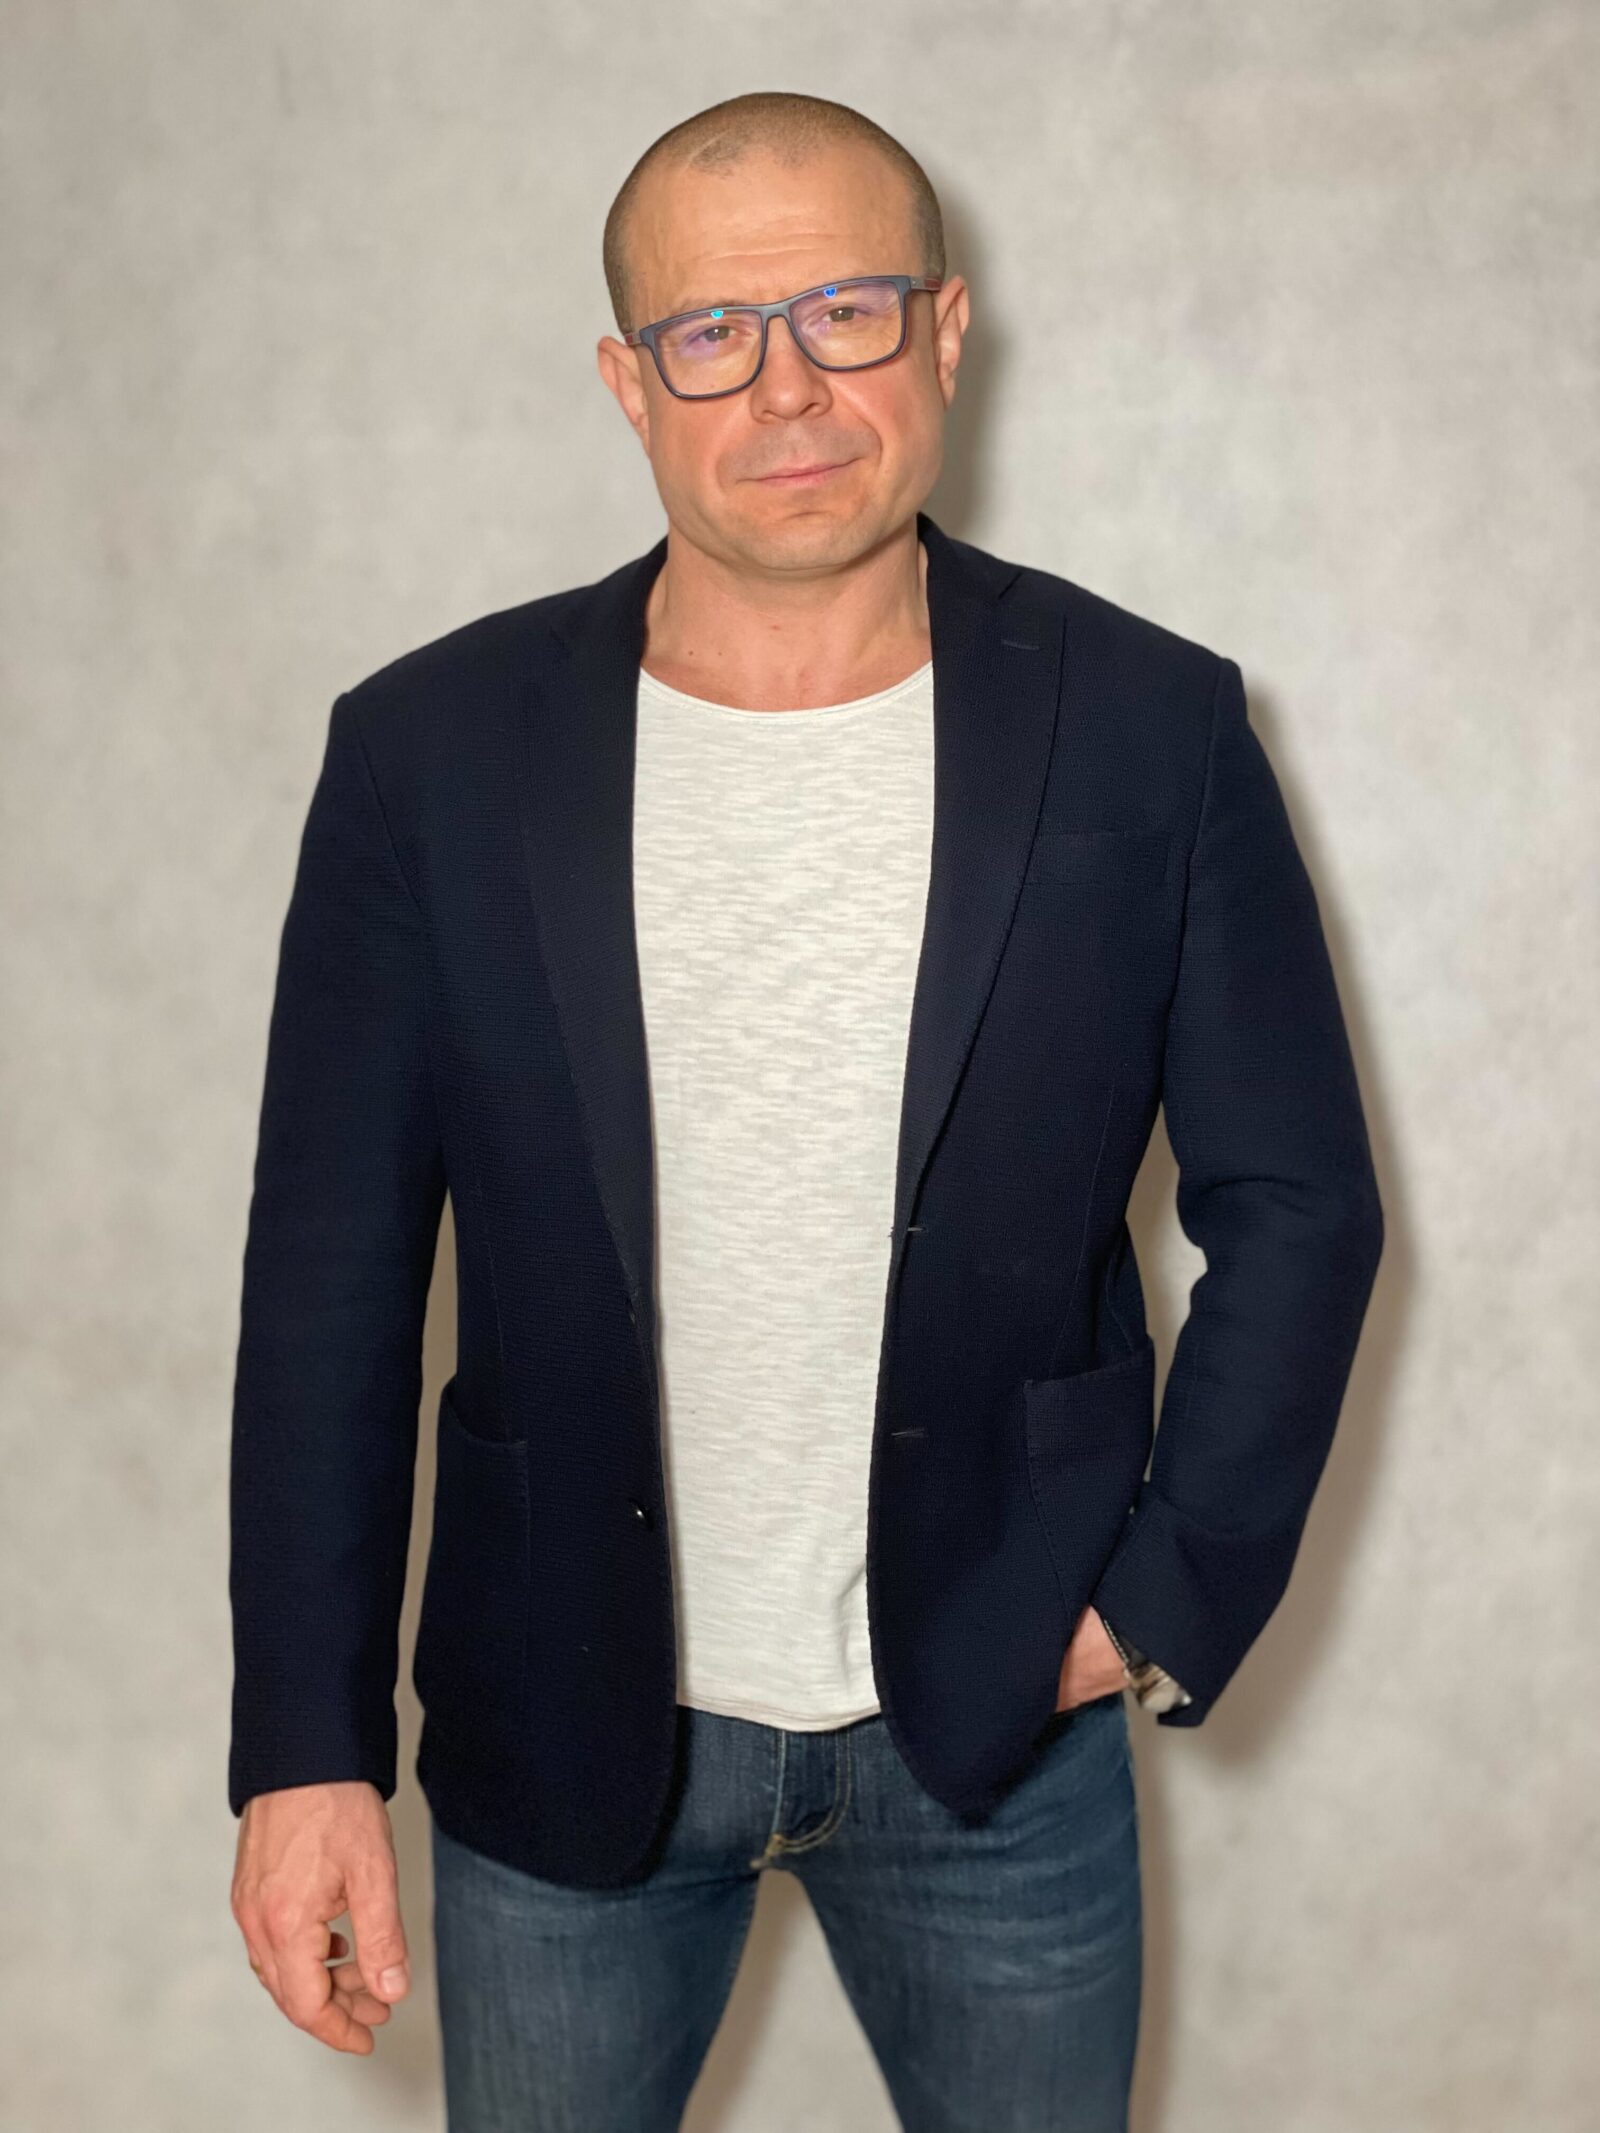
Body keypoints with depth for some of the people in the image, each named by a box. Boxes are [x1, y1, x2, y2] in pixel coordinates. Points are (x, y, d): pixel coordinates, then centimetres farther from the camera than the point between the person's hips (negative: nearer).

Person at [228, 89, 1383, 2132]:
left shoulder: (1151, 730, -8)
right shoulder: (431, 751, -8)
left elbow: (1296, 1204, 1)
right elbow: (332, 1275, -5)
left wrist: (1177, 1600, -4)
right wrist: (306, 1748, -6)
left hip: (997, 1728, 0)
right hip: (558, 1732, 1)